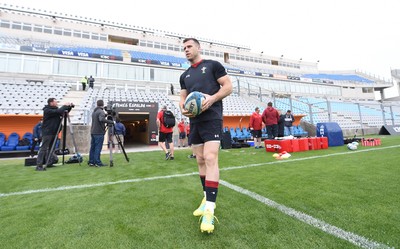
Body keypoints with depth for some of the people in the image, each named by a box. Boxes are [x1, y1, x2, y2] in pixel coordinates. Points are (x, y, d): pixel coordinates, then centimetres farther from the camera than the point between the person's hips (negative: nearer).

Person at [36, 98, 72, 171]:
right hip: (47, 133, -8)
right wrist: (65, 106, -12)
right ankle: (39, 165, -5)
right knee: (43, 148, -7)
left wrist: (69, 107, 2)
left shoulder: (55, 109, 13)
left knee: (51, 148, 10)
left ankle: (49, 163, 17)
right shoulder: (47, 110, -11)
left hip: (54, 132, 8)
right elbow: (58, 111, -25)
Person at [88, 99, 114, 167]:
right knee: (98, 148, -6)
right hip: (99, 133, -8)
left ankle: (91, 162, 16)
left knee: (92, 147, 11)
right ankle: (97, 162, -3)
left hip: (93, 132, 8)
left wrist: (105, 115, 21)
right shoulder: (101, 111, -11)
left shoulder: (94, 111, 16)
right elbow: (102, 119, -29)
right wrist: (111, 122, -23)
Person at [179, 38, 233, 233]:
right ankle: (207, 199, 23)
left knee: (210, 159, -18)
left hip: (212, 118, -6)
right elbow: (183, 97, 21)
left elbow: (228, 86, -1)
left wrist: (212, 98, -18)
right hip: (194, 121, 7)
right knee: (200, 161, 9)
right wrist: (183, 108, -3)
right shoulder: (184, 76, 21)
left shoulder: (213, 65, 5)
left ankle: (209, 210, -13)